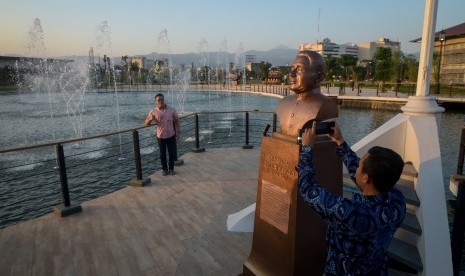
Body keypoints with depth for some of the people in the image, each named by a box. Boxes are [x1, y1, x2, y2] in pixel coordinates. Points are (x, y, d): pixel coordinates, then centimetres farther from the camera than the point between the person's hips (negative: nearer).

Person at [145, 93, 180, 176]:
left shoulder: (172, 110, -6)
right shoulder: (153, 112, -6)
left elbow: (177, 121, 1)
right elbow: (146, 124, -6)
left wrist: (177, 133, -4)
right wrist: (150, 119, -28)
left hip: (171, 135, 0)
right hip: (161, 136, 0)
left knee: (172, 153, 8)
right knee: (162, 154, 9)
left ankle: (171, 168, 26)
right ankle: (164, 169, 27)